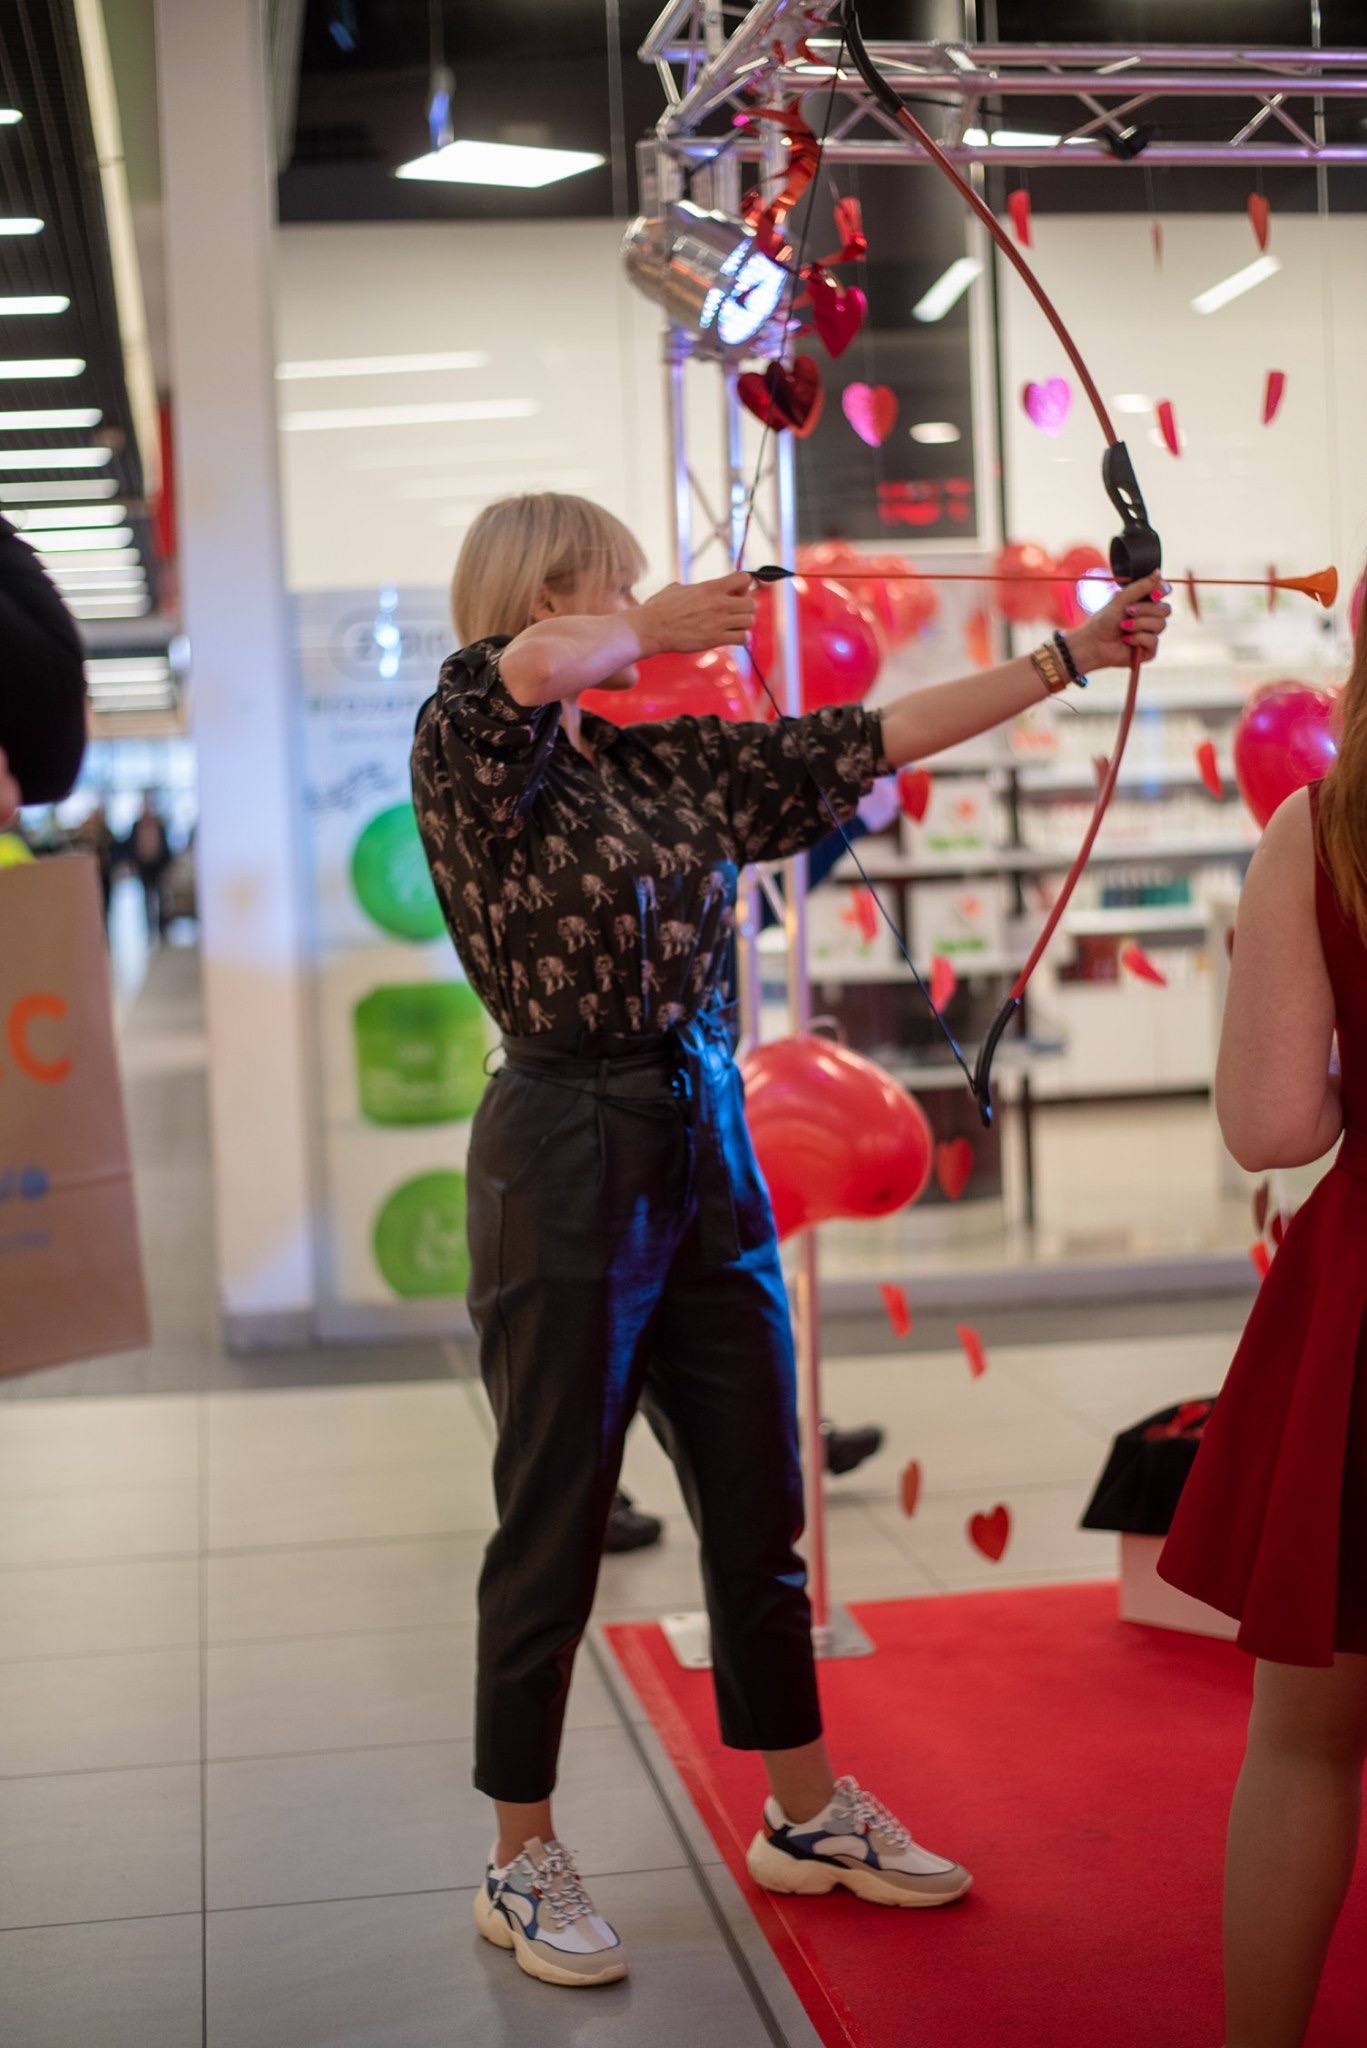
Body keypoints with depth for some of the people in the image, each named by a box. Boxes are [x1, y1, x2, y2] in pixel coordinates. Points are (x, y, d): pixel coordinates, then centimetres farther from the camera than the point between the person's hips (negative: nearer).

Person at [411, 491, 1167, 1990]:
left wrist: (1071, 654, 10)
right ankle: (522, 1864, 21)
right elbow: (538, 663, -31)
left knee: (760, 1505, 15)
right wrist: (664, 629, -10)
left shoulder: (675, 764, 10)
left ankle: (806, 1814, 32)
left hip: (707, 1149, 7)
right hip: (566, 1156, -7)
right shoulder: (474, 753, -8)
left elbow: (877, 737, 11)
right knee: (553, 1525, 4)